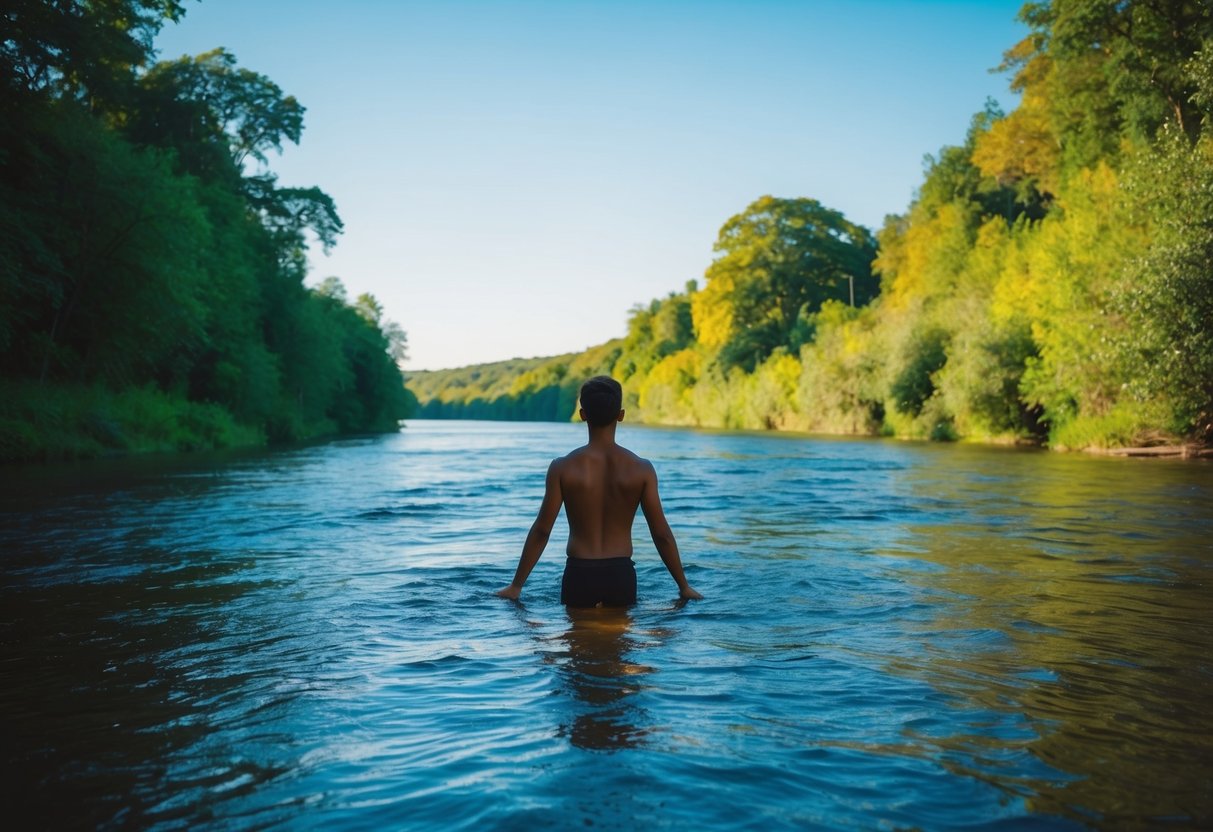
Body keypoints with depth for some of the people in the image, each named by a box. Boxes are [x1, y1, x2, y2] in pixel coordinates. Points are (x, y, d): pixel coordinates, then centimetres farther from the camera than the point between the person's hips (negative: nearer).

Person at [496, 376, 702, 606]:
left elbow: (541, 531, -6)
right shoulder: (641, 469, -5)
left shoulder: (563, 467, -7)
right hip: (621, 574, 1)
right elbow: (661, 534, -2)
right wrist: (684, 586, 9)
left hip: (579, 575, -1)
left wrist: (516, 585, 4)